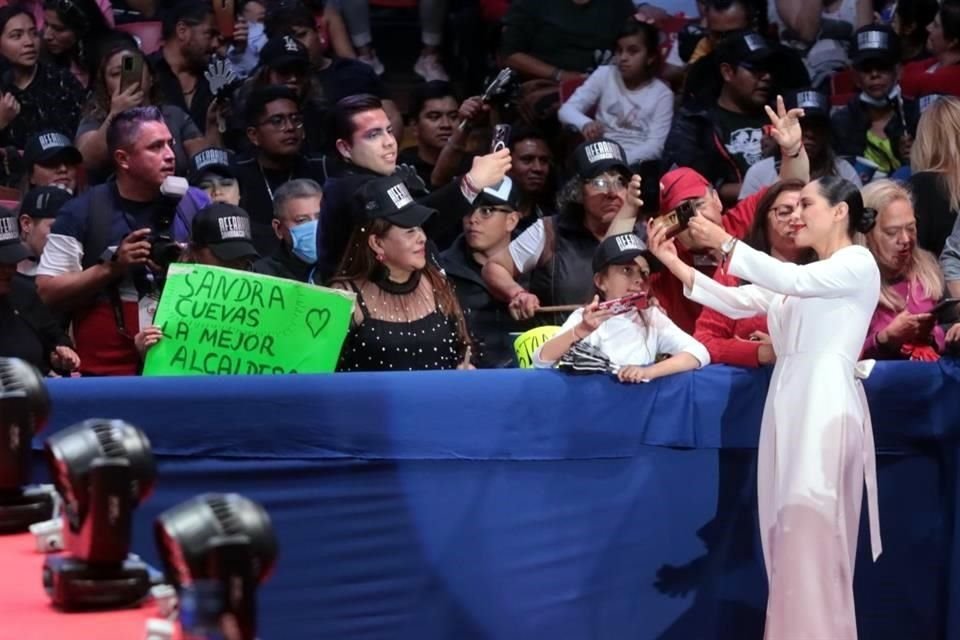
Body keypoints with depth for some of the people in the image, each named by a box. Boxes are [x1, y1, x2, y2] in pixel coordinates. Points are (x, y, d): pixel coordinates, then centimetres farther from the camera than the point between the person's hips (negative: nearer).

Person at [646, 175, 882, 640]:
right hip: (789, 405, 8)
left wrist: (725, 244, -19)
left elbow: (792, 281, -17)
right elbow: (736, 302, 11)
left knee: (812, 536, -12)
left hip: (826, 406, -8)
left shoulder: (859, 263, -1)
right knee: (789, 536, 6)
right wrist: (674, 263, 2)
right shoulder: (798, 279, 23)